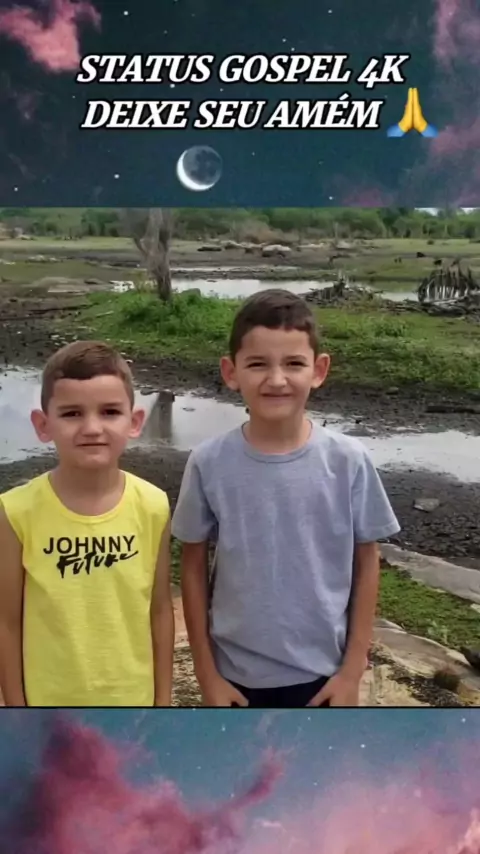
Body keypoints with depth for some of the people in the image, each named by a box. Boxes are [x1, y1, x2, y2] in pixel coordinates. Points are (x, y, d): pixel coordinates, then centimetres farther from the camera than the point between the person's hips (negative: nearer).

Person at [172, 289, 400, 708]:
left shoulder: (349, 461, -15)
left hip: (319, 670, 0)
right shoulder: (209, 463, -14)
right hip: (236, 671, 0)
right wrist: (206, 672, -2)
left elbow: (366, 563, -4)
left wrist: (353, 669, -3)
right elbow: (194, 567, -5)